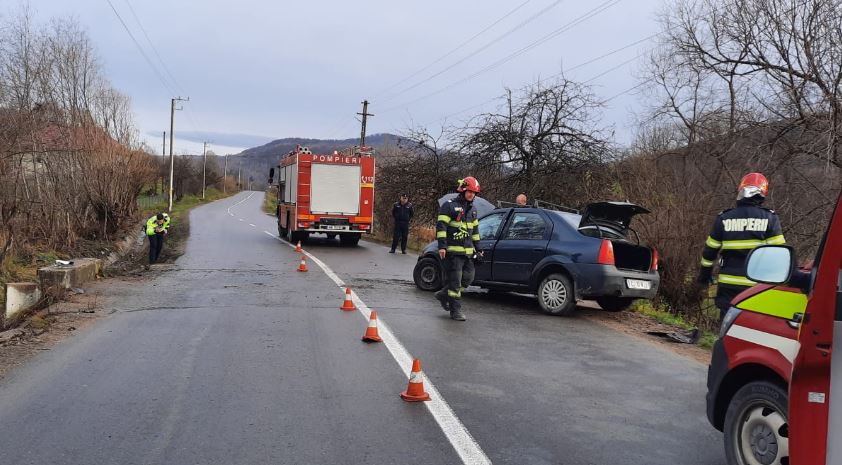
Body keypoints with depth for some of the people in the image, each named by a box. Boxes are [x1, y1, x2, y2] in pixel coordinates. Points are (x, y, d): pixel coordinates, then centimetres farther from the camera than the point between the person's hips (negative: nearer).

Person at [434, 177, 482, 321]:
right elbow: (441, 226, -11)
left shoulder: (472, 209, 18)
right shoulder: (449, 206, -6)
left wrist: (478, 248, 23)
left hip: (468, 251, 7)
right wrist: (442, 246, -18)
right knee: (455, 280, -6)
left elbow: (475, 230, 25)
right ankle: (455, 310, 1)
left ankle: (443, 295, 25)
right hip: (453, 250, -7)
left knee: (467, 278, 7)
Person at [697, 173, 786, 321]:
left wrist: (704, 276, 20)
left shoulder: (723, 219, 3)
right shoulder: (770, 218, -2)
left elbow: (710, 251, 8)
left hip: (728, 285, 2)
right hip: (758, 286, -1)